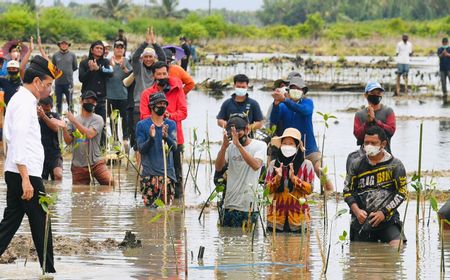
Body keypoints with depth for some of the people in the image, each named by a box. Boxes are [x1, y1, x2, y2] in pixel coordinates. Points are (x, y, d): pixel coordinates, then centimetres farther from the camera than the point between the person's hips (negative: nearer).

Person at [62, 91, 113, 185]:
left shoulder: (98, 119, 2)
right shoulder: (73, 120, 10)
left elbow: (90, 134, -15)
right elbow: (68, 141, 4)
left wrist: (74, 121, -15)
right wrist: (64, 128, -14)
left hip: (96, 163, -2)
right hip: (78, 165, 2)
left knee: (110, 182, -20)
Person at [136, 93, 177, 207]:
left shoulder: (171, 125, 9)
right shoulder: (142, 125, 2)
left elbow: (174, 146, -5)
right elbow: (141, 149, -4)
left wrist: (166, 137, -26)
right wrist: (151, 138, -22)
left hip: (167, 171, 2)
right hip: (149, 173, -2)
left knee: (166, 205, -1)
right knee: (149, 205, -9)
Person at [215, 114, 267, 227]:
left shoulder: (260, 145, -1)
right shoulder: (231, 147, 10)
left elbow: (256, 165, -20)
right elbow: (218, 167, -2)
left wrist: (238, 145, -25)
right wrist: (224, 147, -18)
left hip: (248, 205, -4)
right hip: (229, 204, 4)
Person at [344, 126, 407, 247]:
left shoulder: (395, 165, 2)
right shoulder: (357, 164, 8)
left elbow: (402, 192, -2)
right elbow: (347, 191, 11)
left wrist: (384, 213, -11)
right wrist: (357, 211, -6)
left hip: (387, 218, -3)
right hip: (362, 219, 3)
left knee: (396, 247, -24)